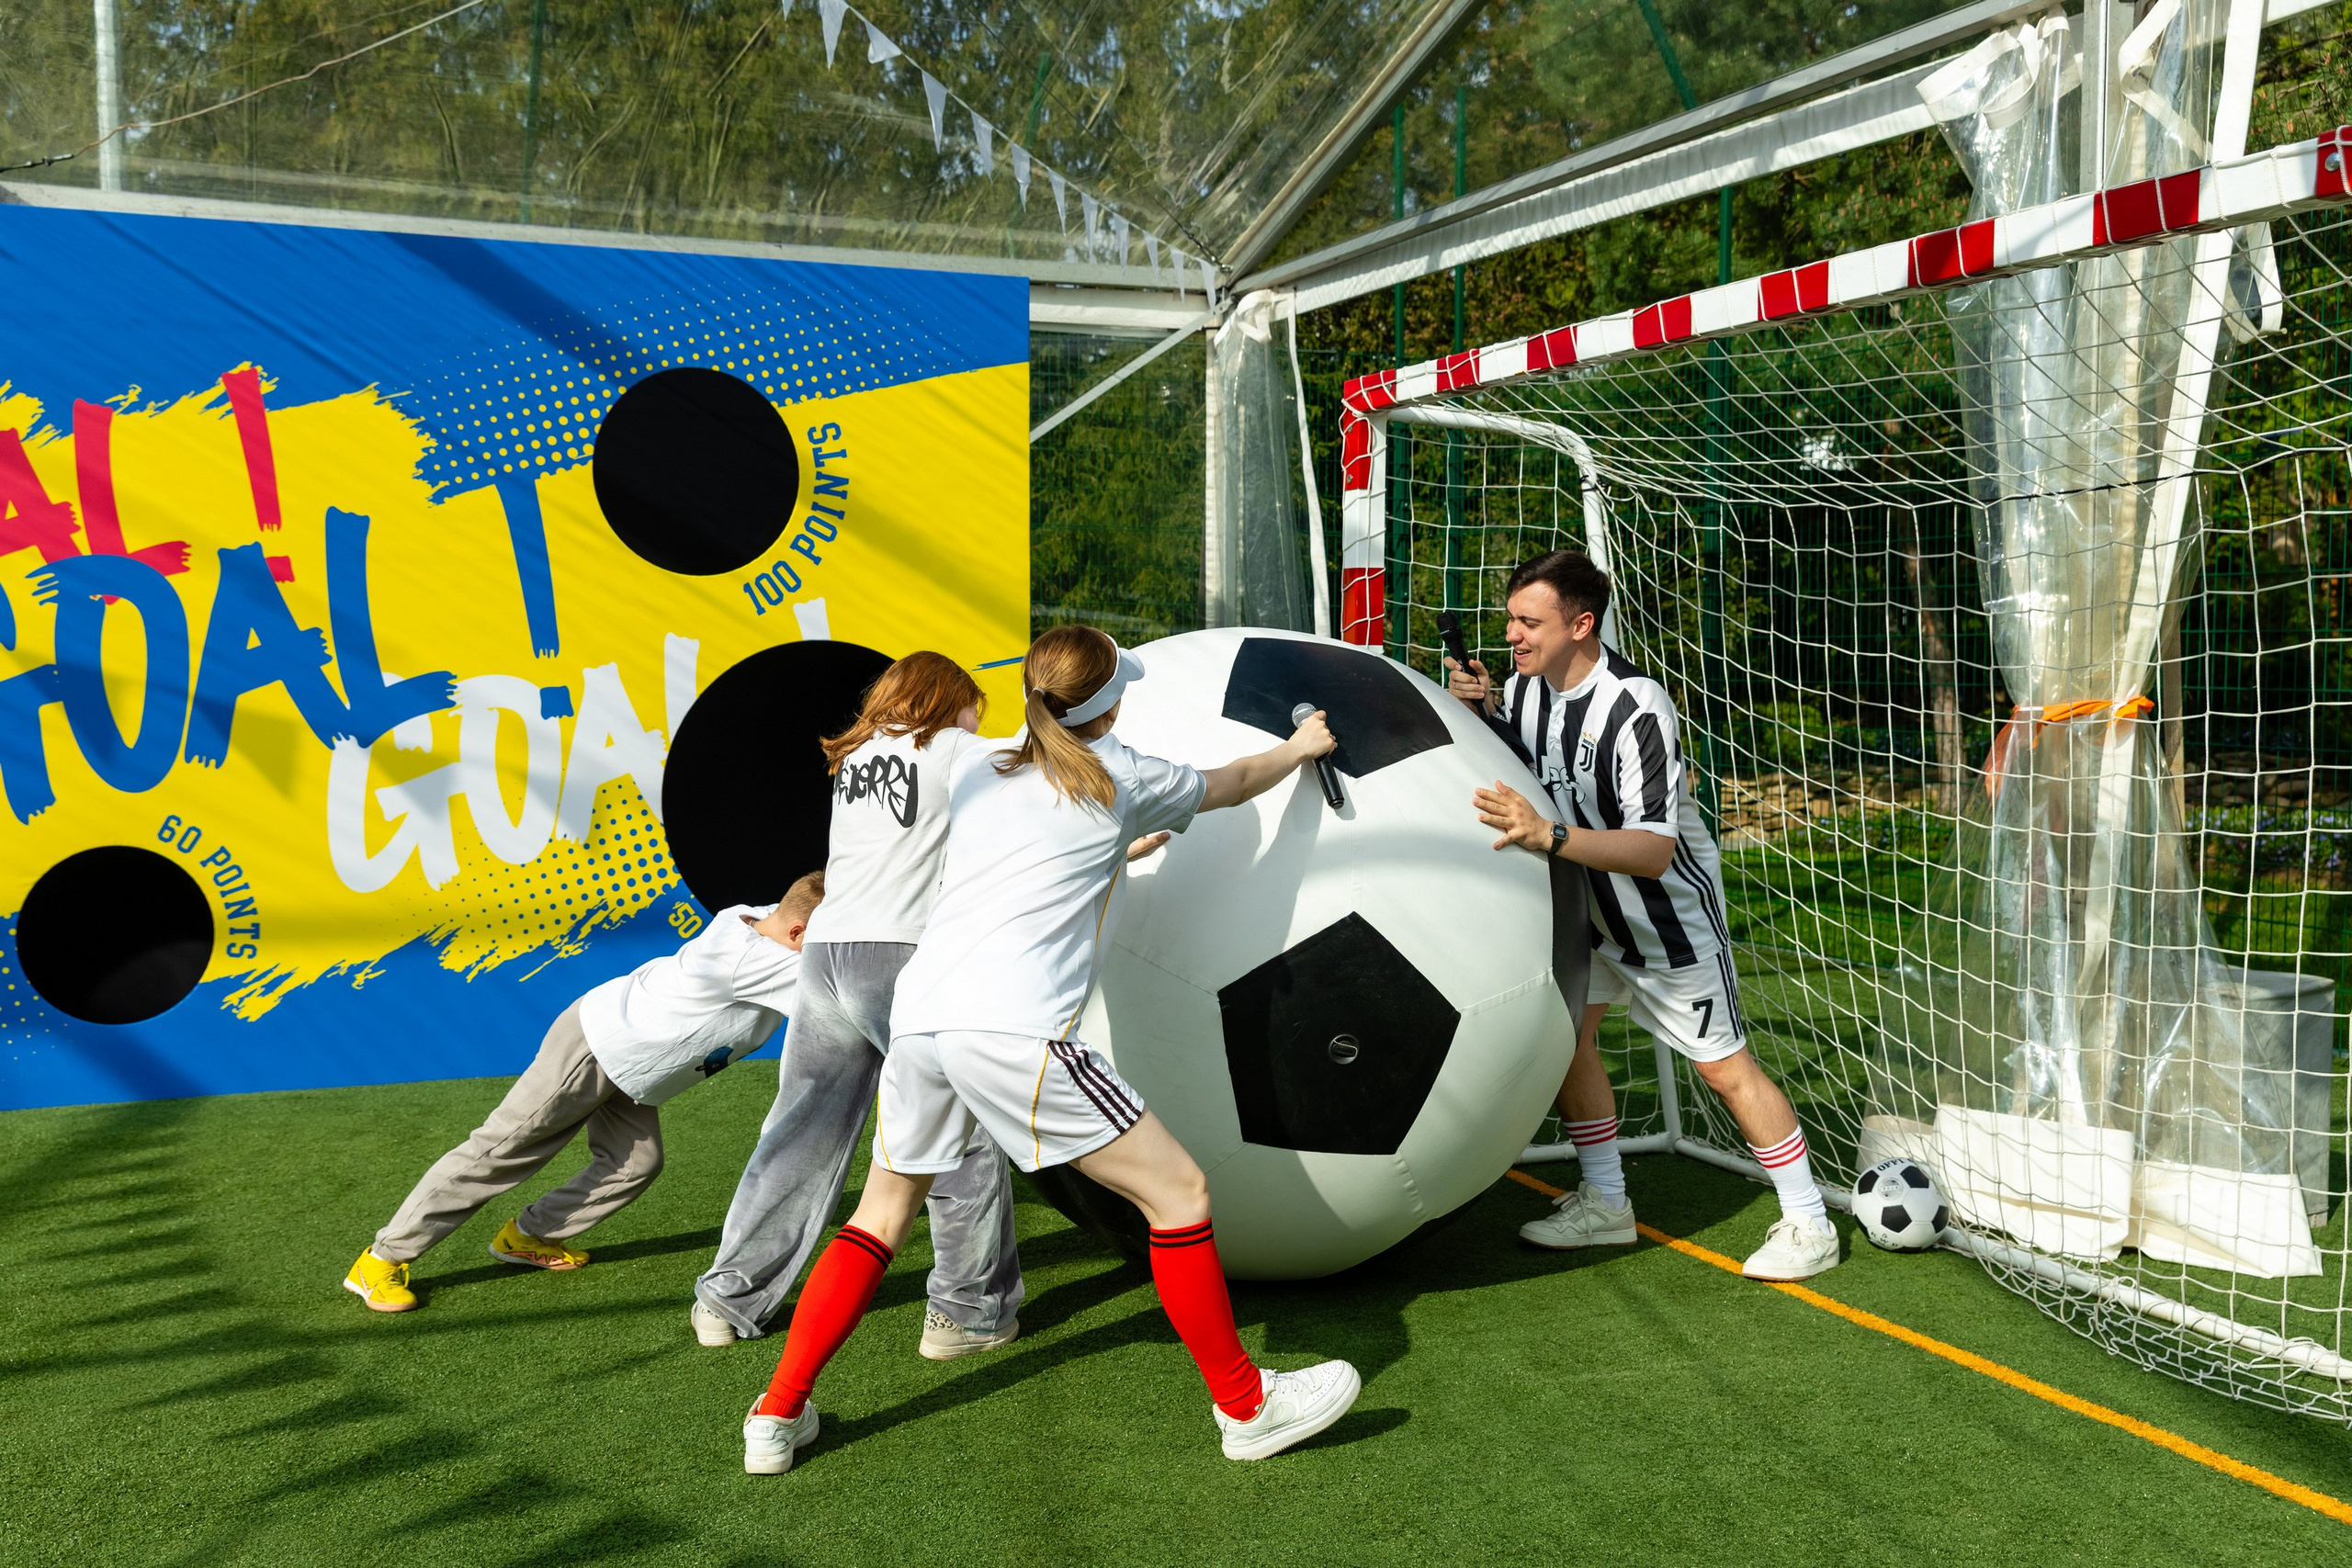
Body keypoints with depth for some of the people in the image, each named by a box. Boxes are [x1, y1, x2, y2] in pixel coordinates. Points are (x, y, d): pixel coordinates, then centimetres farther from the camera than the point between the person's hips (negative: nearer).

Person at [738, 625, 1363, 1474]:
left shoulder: (974, 771, 21)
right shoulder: (1121, 777, 10)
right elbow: (1233, 783, 28)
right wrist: (1301, 746, 47)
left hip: (917, 1014, 6)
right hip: (1014, 1027, -6)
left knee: (881, 1214, 24)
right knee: (1178, 1191, 5)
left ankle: (778, 1415, 24)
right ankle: (1245, 1405, 13)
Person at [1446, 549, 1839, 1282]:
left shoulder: (1637, 708, -32)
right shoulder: (1524, 687, -9)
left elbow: (1654, 851, -38)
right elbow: (1498, 761, 7)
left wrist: (1548, 834, -50)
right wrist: (1476, 710, -13)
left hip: (1670, 910, -7)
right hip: (1590, 902, 7)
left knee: (1723, 1065, -1)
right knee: (1566, 1031, 4)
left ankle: (1809, 1225, 14)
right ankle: (1605, 1203, 20)